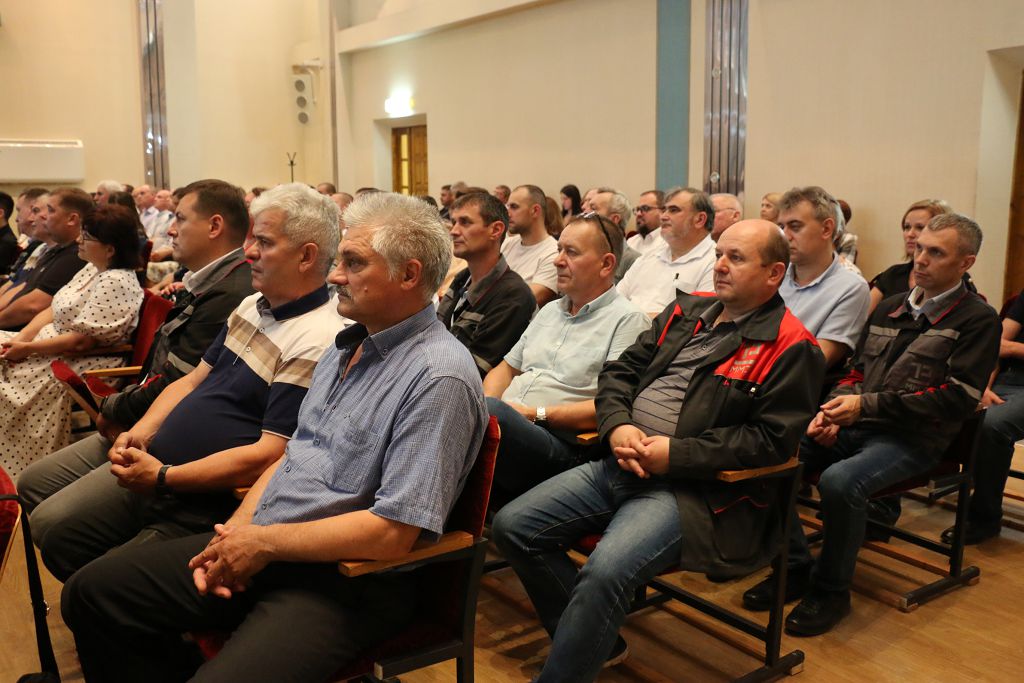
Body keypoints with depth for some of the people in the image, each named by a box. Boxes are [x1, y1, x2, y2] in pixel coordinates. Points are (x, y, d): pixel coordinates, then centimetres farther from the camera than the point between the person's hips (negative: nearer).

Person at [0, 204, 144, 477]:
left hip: (82, 363, -10)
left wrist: (27, 348, -16)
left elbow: (82, 340, -22)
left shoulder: (116, 282, -21)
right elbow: (53, 309, 11)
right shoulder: (92, 269, 10)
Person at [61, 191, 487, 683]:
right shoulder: (347, 347, 12)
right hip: (262, 545, 9)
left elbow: (392, 531, -23)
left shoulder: (439, 378, -19)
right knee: (91, 592, 8)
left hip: (348, 578, -8)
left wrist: (263, 542, -15)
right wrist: (236, 530, 0)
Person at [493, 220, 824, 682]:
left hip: (691, 487, -7)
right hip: (619, 466, 7)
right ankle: (598, 643, 15)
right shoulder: (687, 311, 15)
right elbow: (619, 372, 15)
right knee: (513, 527, -1)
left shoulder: (790, 347, -5)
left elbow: (772, 438, -12)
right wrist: (618, 426, -7)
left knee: (604, 571, -32)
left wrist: (675, 453, -17)